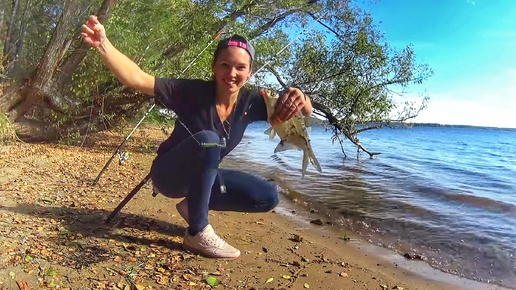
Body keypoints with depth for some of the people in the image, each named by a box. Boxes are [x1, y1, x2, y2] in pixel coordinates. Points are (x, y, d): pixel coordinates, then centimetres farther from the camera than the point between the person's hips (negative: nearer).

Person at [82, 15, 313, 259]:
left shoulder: (250, 102, -11)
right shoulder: (193, 92, -23)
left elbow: (306, 112, -12)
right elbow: (137, 80, -30)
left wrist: (300, 100, -34)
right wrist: (103, 45, -45)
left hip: (202, 177, 5)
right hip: (169, 174, -5)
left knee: (268, 197, -7)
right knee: (207, 140, -38)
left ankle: (193, 204, 7)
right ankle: (198, 233, -23)